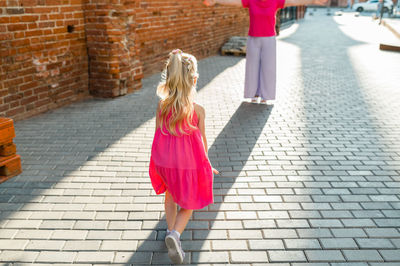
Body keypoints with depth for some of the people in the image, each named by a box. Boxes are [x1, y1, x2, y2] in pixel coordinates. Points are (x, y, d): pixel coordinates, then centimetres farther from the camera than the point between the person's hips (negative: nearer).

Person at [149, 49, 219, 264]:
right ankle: (175, 233, -9)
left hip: (164, 163, 3)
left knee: (170, 196, 28)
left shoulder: (162, 105, -10)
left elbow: (159, 134, -1)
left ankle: (171, 231, 35)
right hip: (189, 164, -3)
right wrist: (205, 164, 10)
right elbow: (202, 140, -7)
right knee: (188, 204, 14)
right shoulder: (197, 110, -18)